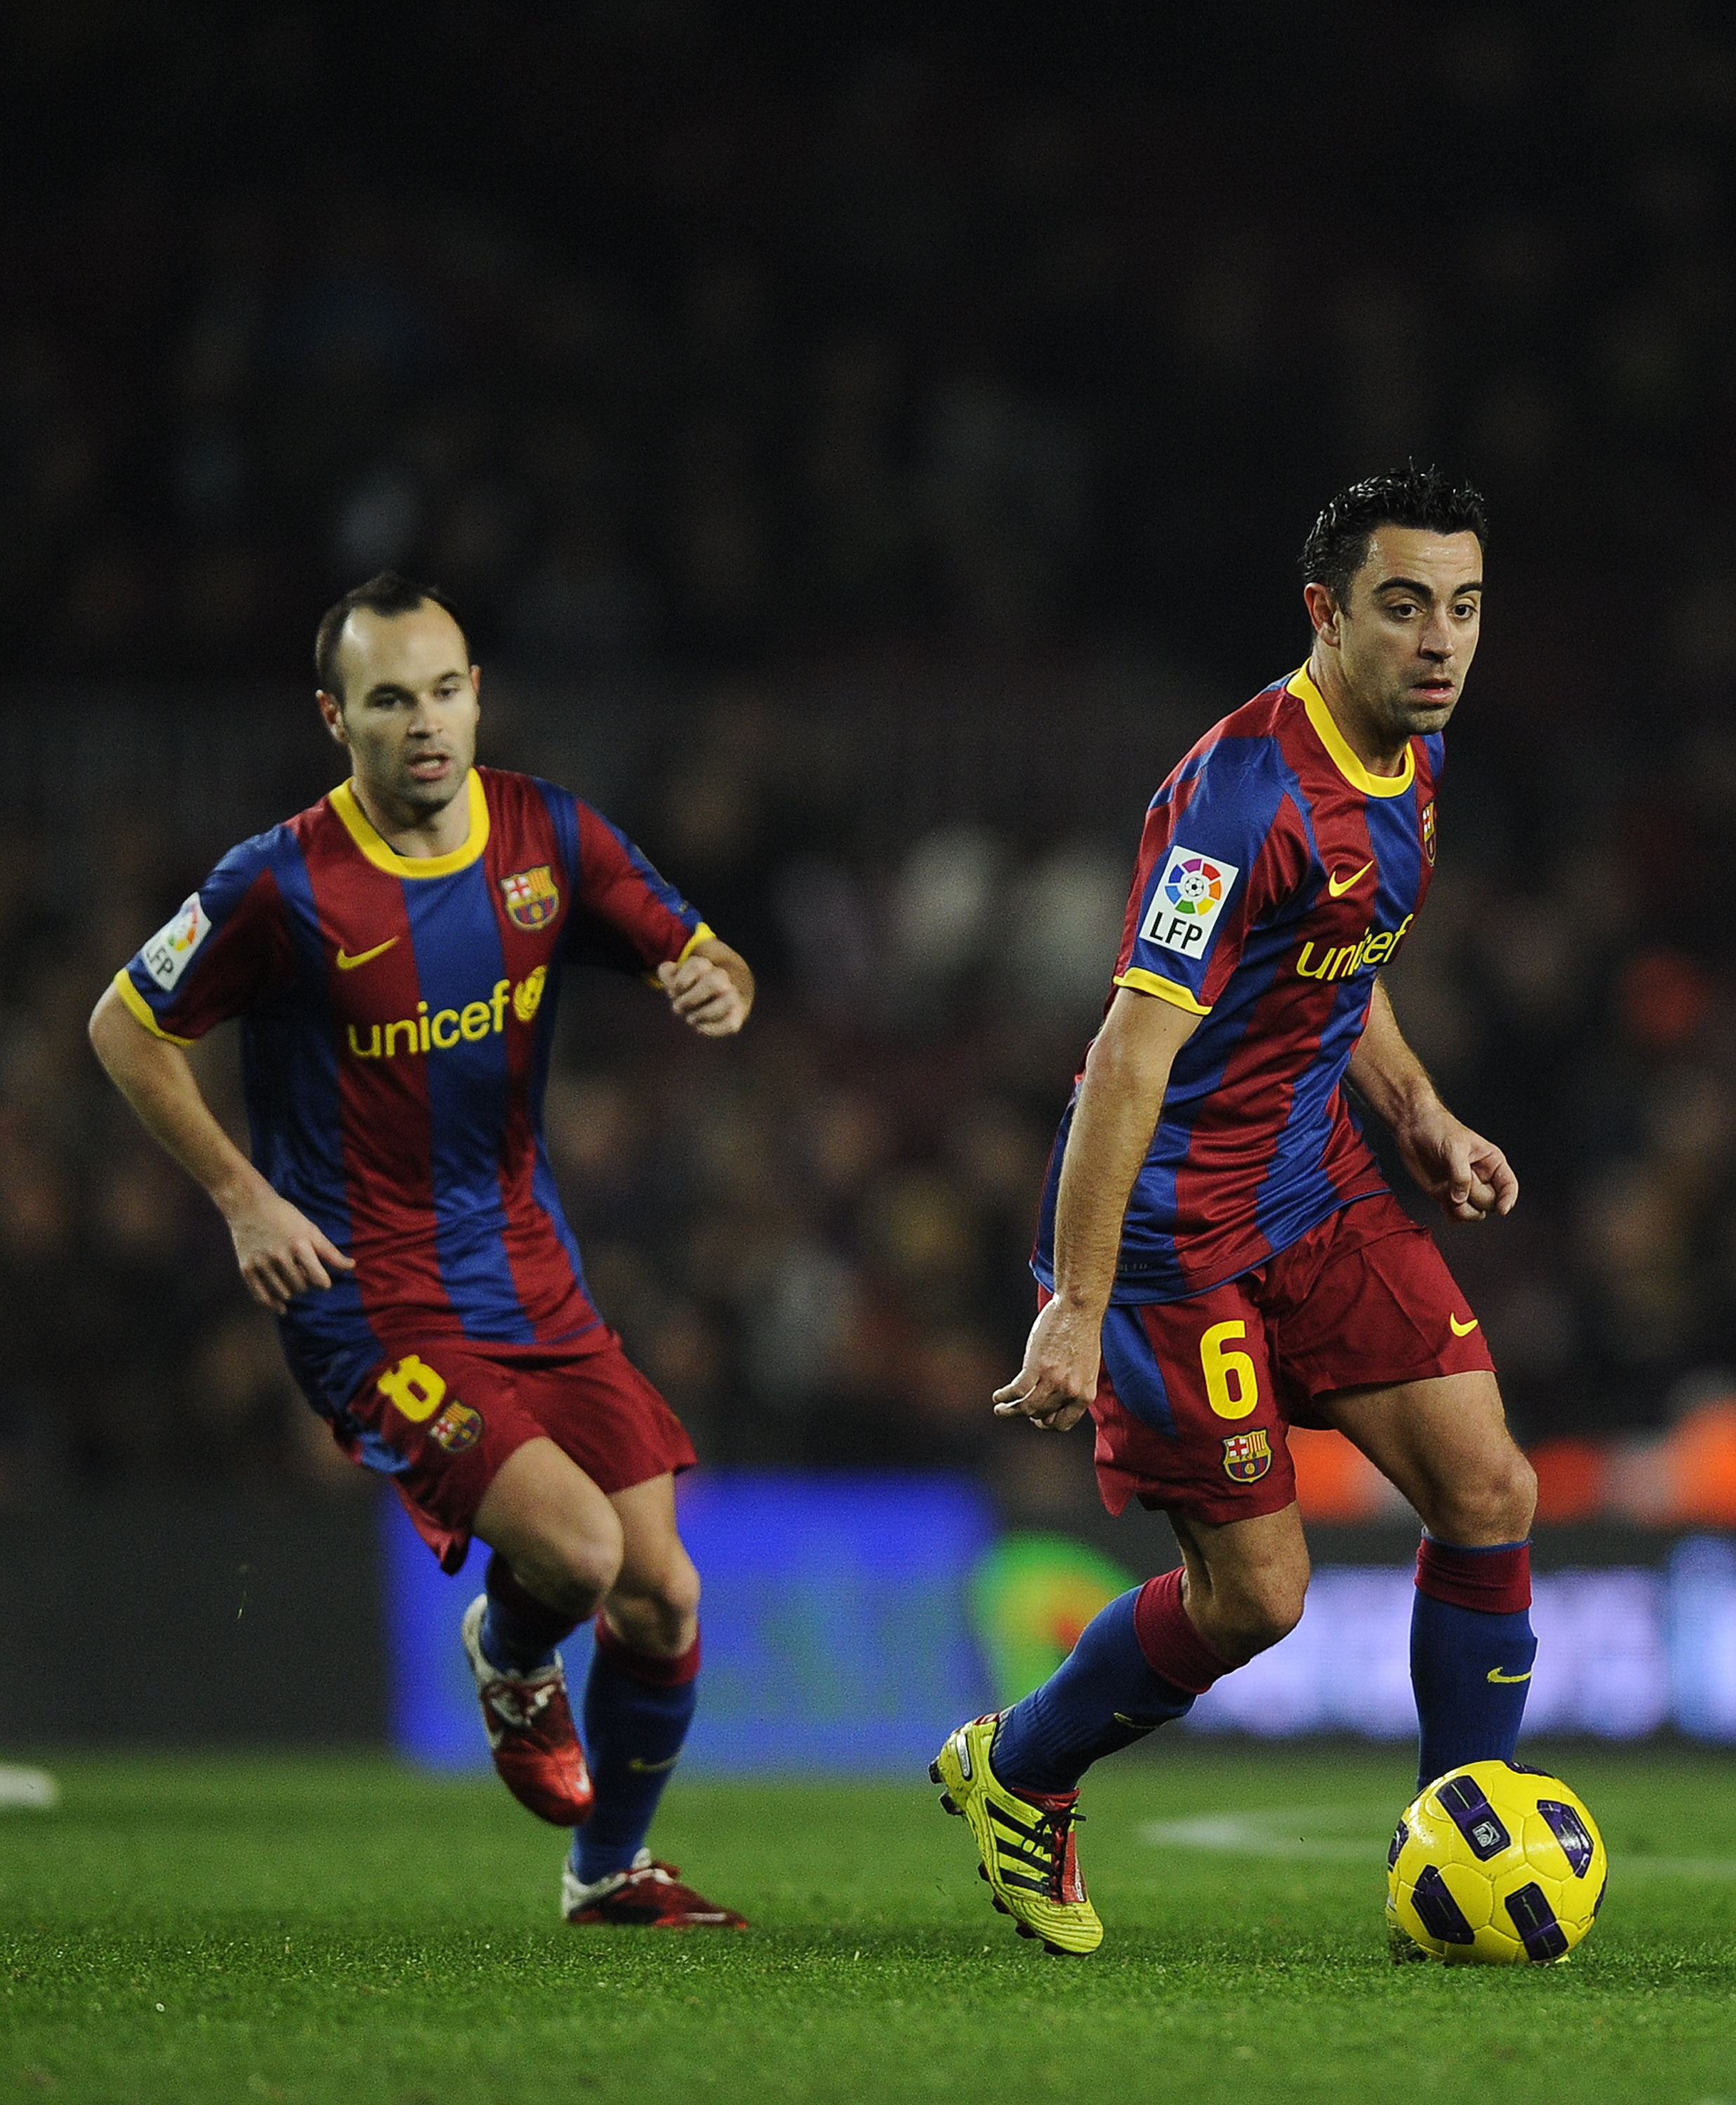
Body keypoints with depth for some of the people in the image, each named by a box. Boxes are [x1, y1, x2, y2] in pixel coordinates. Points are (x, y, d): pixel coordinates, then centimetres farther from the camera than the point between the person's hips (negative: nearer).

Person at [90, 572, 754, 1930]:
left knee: (662, 1601, 1)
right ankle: (508, 1665, 15)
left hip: (536, 1280, 5)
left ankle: (611, 1870, 25)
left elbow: (701, 962, 10)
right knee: (575, 1550, -23)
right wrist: (244, 1198, -8)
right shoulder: (284, 884, -13)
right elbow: (126, 1030, -1)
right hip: (371, 1300, -5)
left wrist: (719, 989, -15)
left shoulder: (550, 837, 0)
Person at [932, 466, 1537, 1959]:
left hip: (1316, 1185, 8)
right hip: (1176, 1212, -8)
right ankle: (1016, 1773, 22)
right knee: (1255, 1591, -4)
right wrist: (1076, 1311, -31)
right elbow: (1132, 1053, -28)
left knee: (1490, 1490, -5)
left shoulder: (1412, 759, 5)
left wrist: (1420, 1115, 12)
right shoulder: (1247, 790, -24)